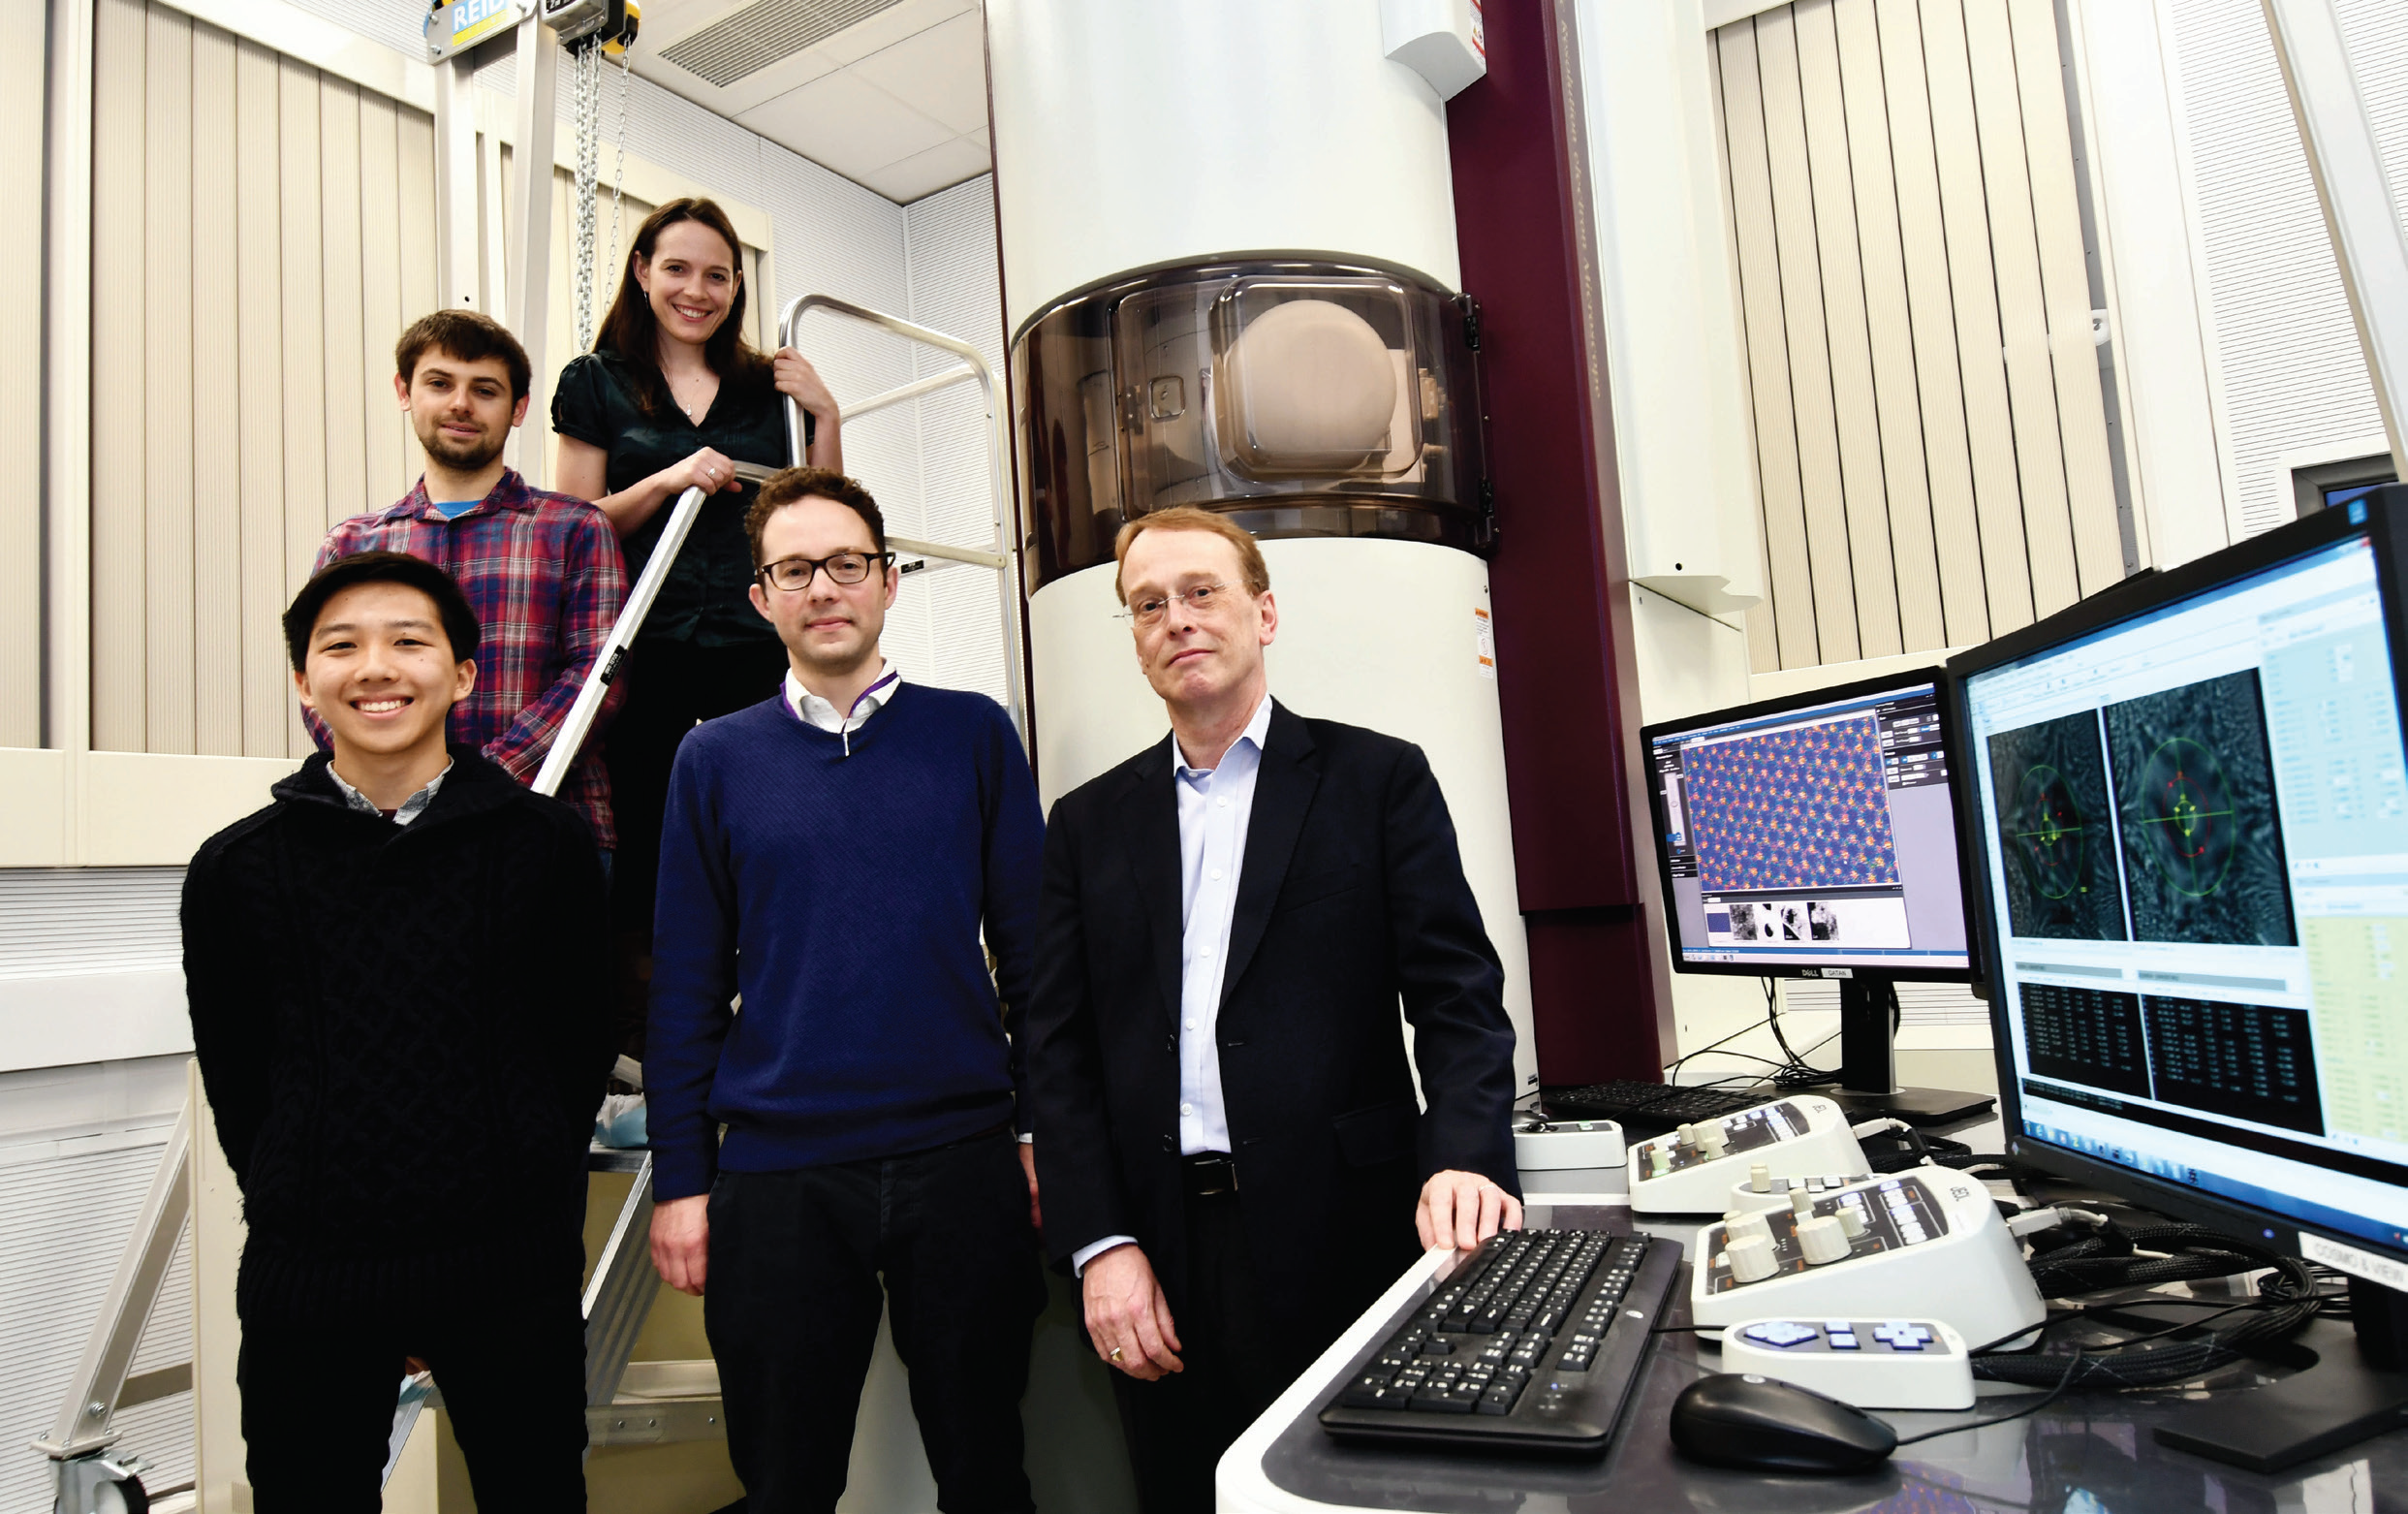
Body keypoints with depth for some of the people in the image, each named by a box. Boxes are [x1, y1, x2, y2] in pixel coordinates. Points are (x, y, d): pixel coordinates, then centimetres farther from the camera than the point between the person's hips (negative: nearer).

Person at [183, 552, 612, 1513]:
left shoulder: (548, 845, -3)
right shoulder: (237, 870, 1)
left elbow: (580, 1047, 3)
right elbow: (235, 1079, 7)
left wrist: (525, 1199, 5)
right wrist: (301, 1212, 6)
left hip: (512, 1276, 0)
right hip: (306, 1278, 1)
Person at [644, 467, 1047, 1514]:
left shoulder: (972, 733, 3)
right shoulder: (715, 759, 5)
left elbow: (1028, 946, 3)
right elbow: (687, 986, 5)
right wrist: (681, 1179, 1)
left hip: (963, 1161, 0)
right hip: (776, 1173, 1)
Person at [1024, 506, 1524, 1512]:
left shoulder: (1377, 778, 3)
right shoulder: (1089, 823, 9)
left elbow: (1458, 994, -2)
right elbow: (1060, 1050, 6)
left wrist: (1465, 1158, -19)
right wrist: (1101, 1244, -4)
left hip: (1344, 1240, -2)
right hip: (1160, 1258, 3)